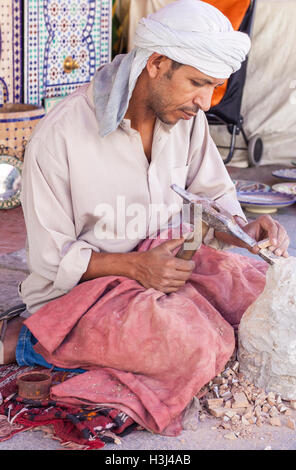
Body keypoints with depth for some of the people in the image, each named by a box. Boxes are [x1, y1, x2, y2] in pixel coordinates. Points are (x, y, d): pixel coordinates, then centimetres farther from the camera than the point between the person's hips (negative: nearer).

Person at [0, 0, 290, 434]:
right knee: (194, 345, -31)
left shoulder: (187, 117, -2)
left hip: (163, 262, 7)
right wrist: (134, 265, -26)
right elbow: (50, 257, -14)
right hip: (82, 287, -7)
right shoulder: (59, 136, -20)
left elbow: (214, 195, 11)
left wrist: (241, 229, -12)